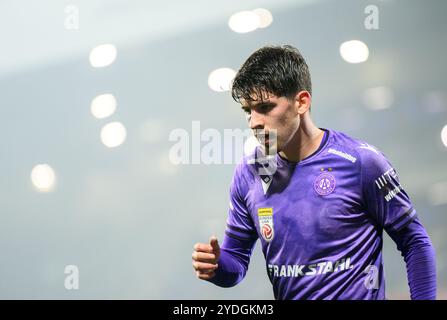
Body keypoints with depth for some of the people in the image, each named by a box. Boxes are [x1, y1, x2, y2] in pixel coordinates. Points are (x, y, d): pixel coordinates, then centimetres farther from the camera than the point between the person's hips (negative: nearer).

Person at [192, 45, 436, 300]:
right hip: (287, 296, 3)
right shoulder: (249, 173, 1)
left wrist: (424, 298, -9)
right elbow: (237, 259, 9)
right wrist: (216, 266, -10)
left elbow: (415, 243, -3)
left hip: (357, 295, -3)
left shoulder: (360, 162, -10)